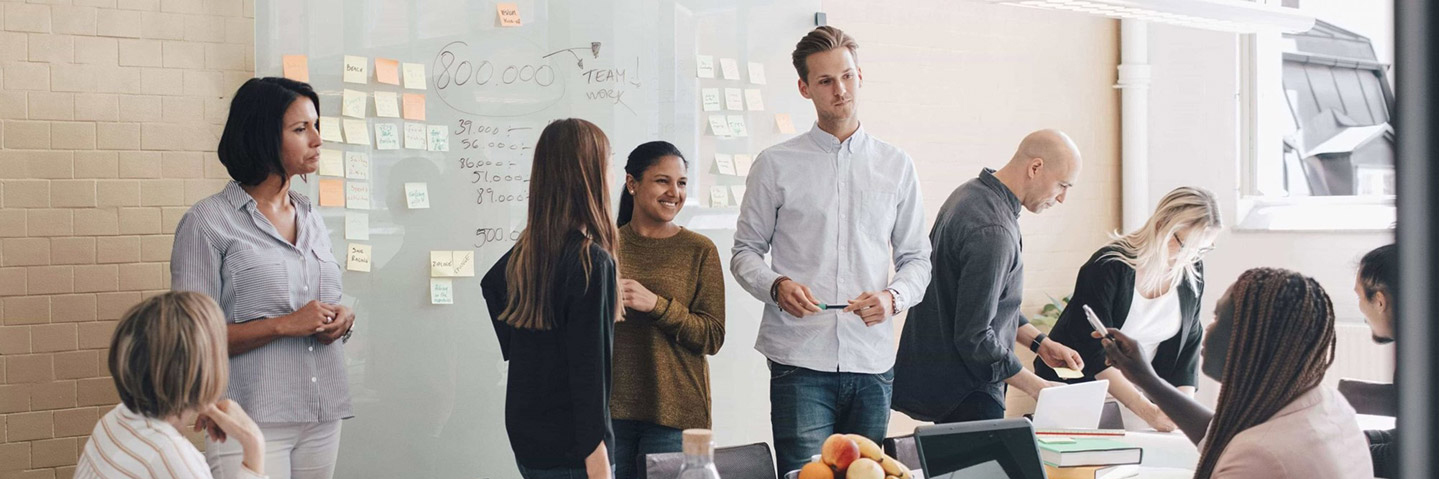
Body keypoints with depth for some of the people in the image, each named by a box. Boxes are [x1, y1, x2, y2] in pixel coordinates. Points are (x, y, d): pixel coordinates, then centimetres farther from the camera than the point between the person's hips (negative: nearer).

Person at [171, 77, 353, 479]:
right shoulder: (207, 223, -6)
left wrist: (342, 319, 0)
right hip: (252, 420, -6)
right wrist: (284, 325, -19)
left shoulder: (310, 217, 14)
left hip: (322, 418, 6)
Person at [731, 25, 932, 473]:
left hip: (872, 362, 2)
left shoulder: (897, 166, 11)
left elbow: (917, 259, 13)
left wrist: (893, 296, -7)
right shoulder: (775, 164, 5)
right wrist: (776, 286, -12)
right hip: (800, 360, -2)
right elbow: (745, 251, 8)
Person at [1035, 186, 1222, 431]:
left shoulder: (1192, 270, -3)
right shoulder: (1108, 267, -21)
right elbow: (1095, 354, -24)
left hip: (1137, 391, 5)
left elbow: (1189, 342, 2)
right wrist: (1147, 410, -30)